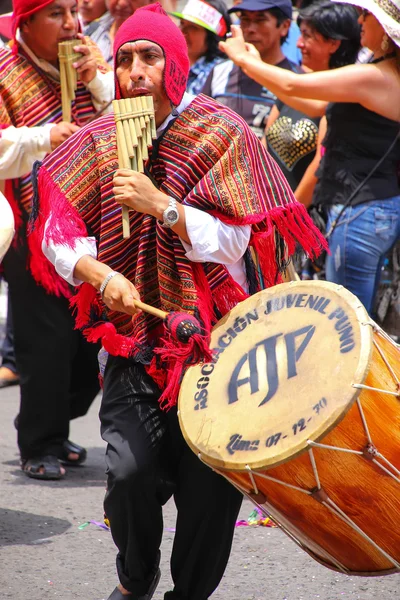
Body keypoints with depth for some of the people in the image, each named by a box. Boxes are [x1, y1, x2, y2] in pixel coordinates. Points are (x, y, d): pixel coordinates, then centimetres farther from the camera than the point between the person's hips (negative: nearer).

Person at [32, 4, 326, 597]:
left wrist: (161, 205, -22)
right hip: (136, 336, 1)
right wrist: (102, 274, -18)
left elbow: (234, 242, -10)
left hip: (216, 338, -1)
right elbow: (58, 230, 0)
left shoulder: (220, 134, -4)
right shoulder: (99, 140, 5)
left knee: (211, 480, 0)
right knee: (131, 468, -13)